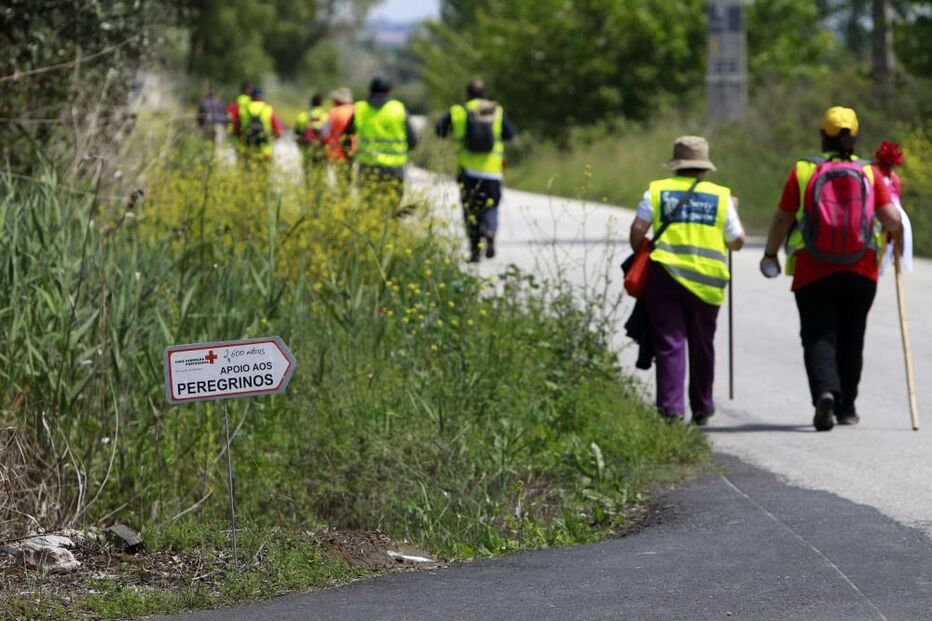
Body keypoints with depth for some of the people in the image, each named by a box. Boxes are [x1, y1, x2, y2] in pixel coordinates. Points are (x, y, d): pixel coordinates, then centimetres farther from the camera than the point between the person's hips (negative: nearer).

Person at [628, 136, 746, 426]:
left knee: (669, 344, 0)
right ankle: (701, 409, 24)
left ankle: (671, 408, -12)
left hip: (664, 275, -1)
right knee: (702, 346, 15)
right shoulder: (721, 196, 6)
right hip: (706, 280, 1)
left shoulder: (657, 191, 5)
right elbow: (737, 241, 9)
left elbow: (638, 229, -5)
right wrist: (734, 212, 26)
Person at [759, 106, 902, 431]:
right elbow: (892, 220, -7)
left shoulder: (803, 171, -3)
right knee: (851, 338, 15)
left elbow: (782, 220, 0)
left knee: (818, 336, -1)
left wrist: (770, 254, 16)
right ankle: (845, 408, 22)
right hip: (860, 271, 2)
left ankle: (825, 391, -26)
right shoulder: (869, 173, -1)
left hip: (812, 271, -2)